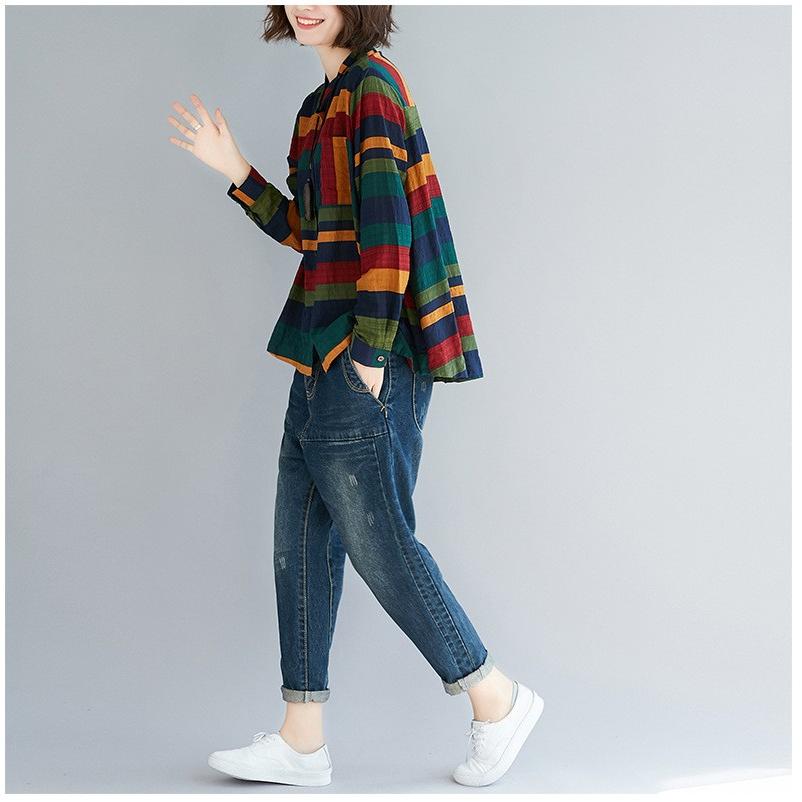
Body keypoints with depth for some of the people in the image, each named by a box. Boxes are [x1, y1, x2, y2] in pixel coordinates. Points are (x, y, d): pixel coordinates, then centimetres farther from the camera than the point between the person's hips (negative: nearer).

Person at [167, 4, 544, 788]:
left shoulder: (372, 84, -10)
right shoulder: (326, 101, 18)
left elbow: (387, 226, -18)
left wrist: (371, 351, -20)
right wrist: (237, 174, 17)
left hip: (368, 357, -10)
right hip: (325, 359, 10)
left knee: (378, 541, -3)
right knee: (301, 540, 10)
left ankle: (497, 698, 15)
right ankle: (302, 742, 18)